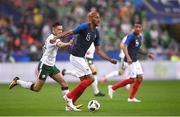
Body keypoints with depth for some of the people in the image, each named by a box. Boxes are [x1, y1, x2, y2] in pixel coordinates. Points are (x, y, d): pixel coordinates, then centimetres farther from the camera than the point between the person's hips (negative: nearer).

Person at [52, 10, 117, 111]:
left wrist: (110, 60, 12)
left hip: (81, 57, 9)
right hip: (76, 56, -9)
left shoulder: (96, 33, 10)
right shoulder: (84, 26, -14)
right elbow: (69, 32, -17)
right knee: (90, 79, -10)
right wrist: (56, 38, -29)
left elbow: (98, 50, 16)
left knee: (84, 82, 8)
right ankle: (69, 96, -4)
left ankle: (70, 104, 13)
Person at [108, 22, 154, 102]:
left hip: (135, 61, 9)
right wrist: (128, 57, -36)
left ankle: (131, 97, 9)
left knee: (140, 78, 2)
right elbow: (124, 46, -24)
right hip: (130, 61, -9)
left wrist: (147, 53, 19)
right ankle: (113, 88, 2)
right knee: (132, 79, -9)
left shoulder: (139, 37, 13)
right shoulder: (131, 36, -14)